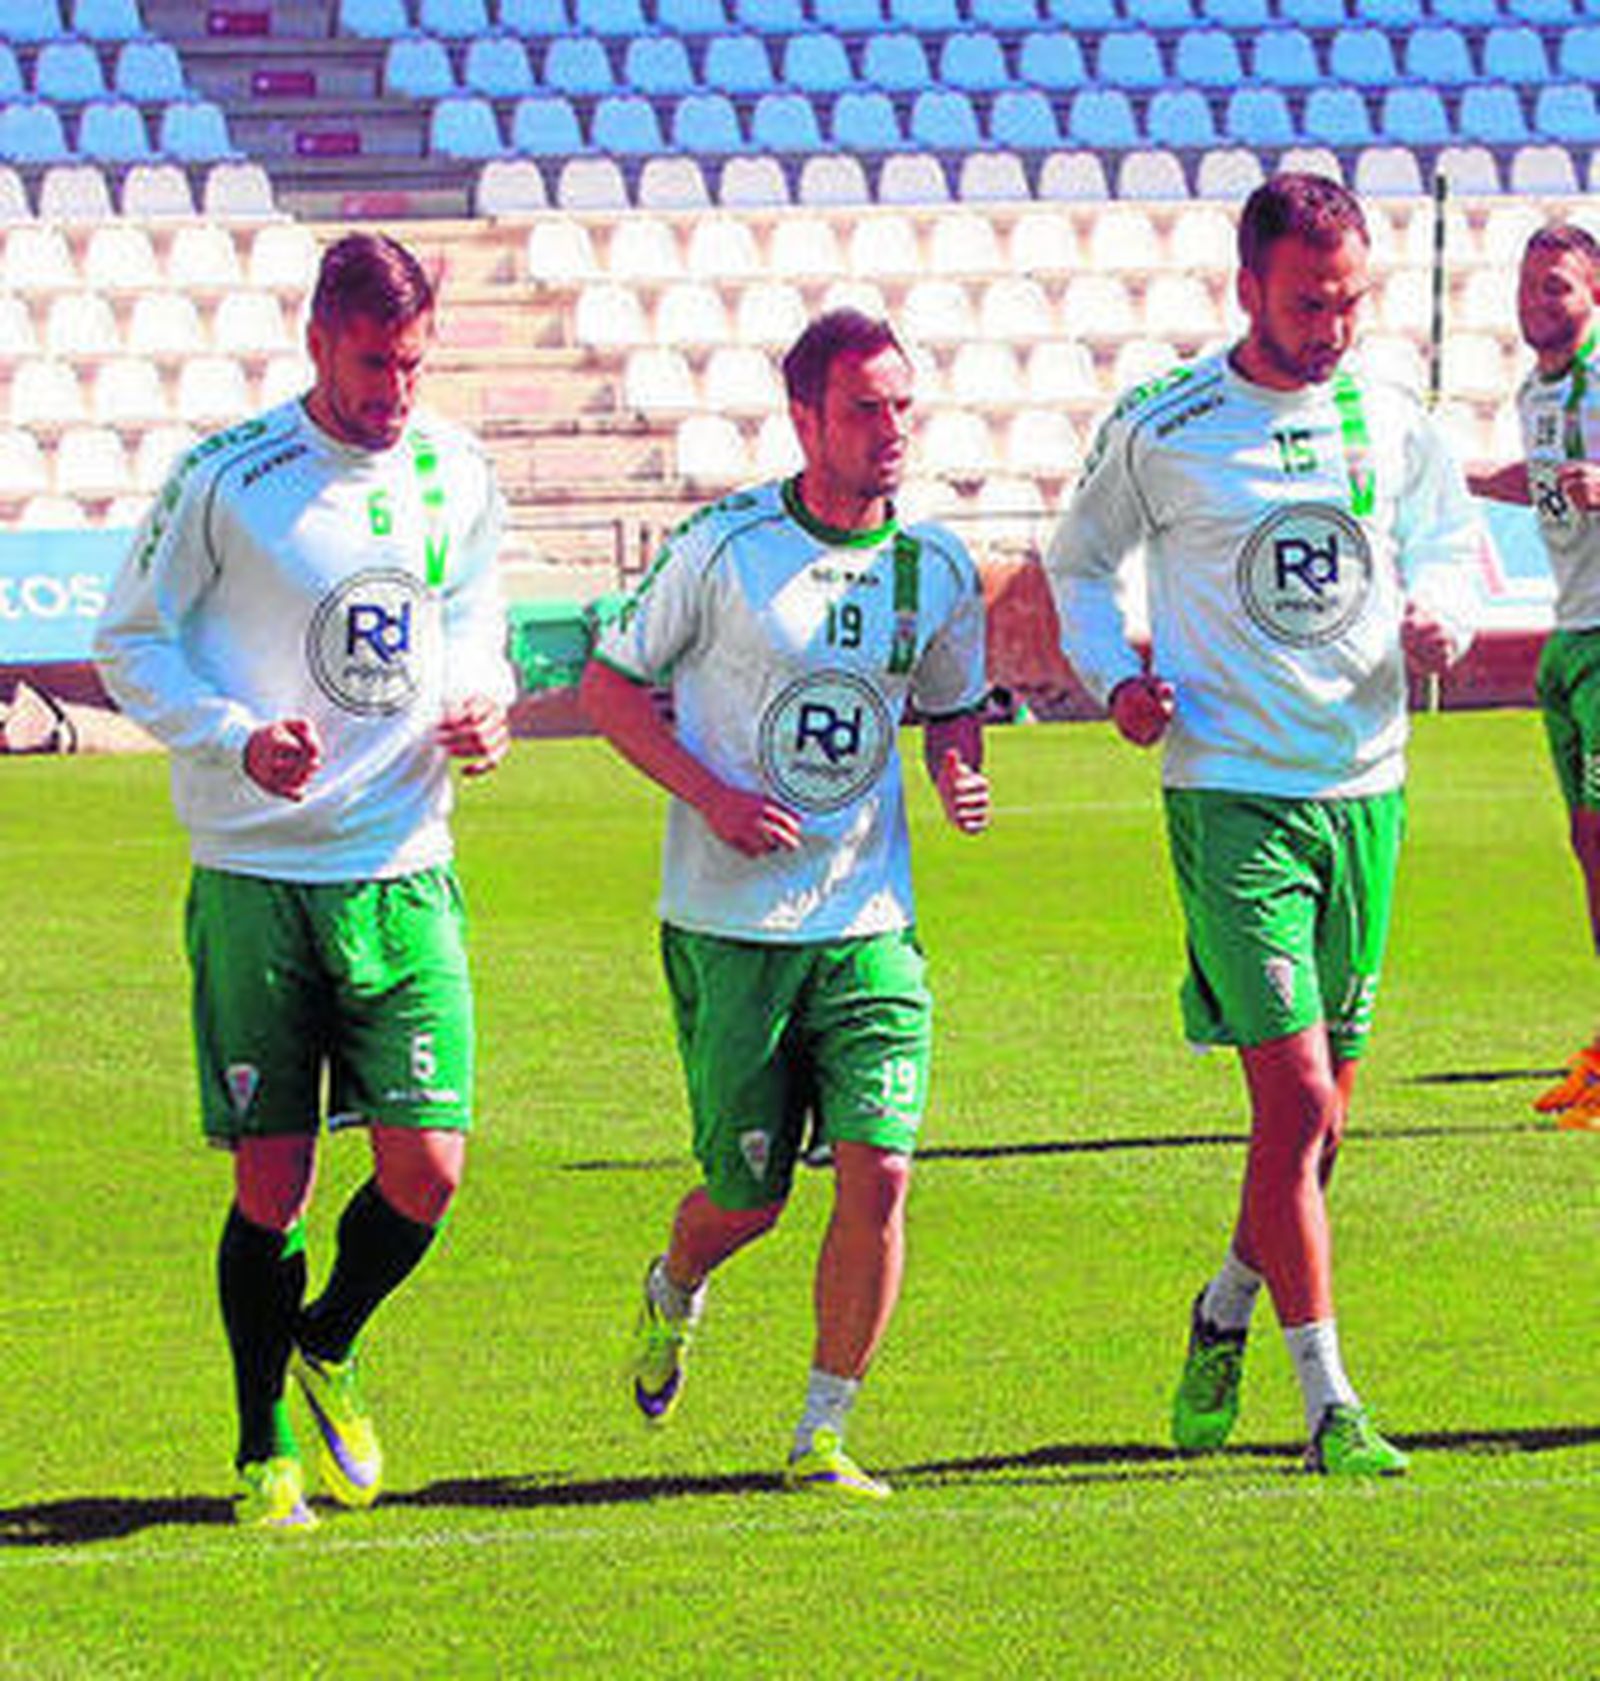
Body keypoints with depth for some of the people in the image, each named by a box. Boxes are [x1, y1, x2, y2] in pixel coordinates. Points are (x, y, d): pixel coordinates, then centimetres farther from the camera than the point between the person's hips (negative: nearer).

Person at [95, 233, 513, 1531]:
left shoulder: (458, 478, 5)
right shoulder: (226, 479, -8)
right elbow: (132, 643, -1)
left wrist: (479, 703, -1)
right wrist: (240, 741, -16)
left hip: (404, 874, 3)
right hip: (257, 876, -3)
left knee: (426, 1169, -5)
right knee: (272, 1183, -1)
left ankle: (330, 1349, 25)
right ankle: (266, 1447, 17)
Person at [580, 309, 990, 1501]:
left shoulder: (937, 570, 3)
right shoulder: (724, 548, -9)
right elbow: (610, 685, -1)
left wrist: (960, 774, -2)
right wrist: (710, 794, -14)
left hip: (870, 924, 3)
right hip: (728, 927, -3)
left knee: (878, 1172, -13)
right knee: (747, 1198, 6)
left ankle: (824, 1436, 0)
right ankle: (676, 1294, 43)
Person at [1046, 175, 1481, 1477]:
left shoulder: (1392, 426, 5)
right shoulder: (1160, 431, -4)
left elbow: (1446, 550, 18)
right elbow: (1080, 561, 11)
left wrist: (1437, 623, -5)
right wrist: (1114, 679, -5)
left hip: (1365, 792, 4)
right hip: (1231, 794, -4)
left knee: (1322, 1114, 11)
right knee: (1296, 1097, -13)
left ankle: (1225, 1317, 37)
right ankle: (1331, 1407, -11)